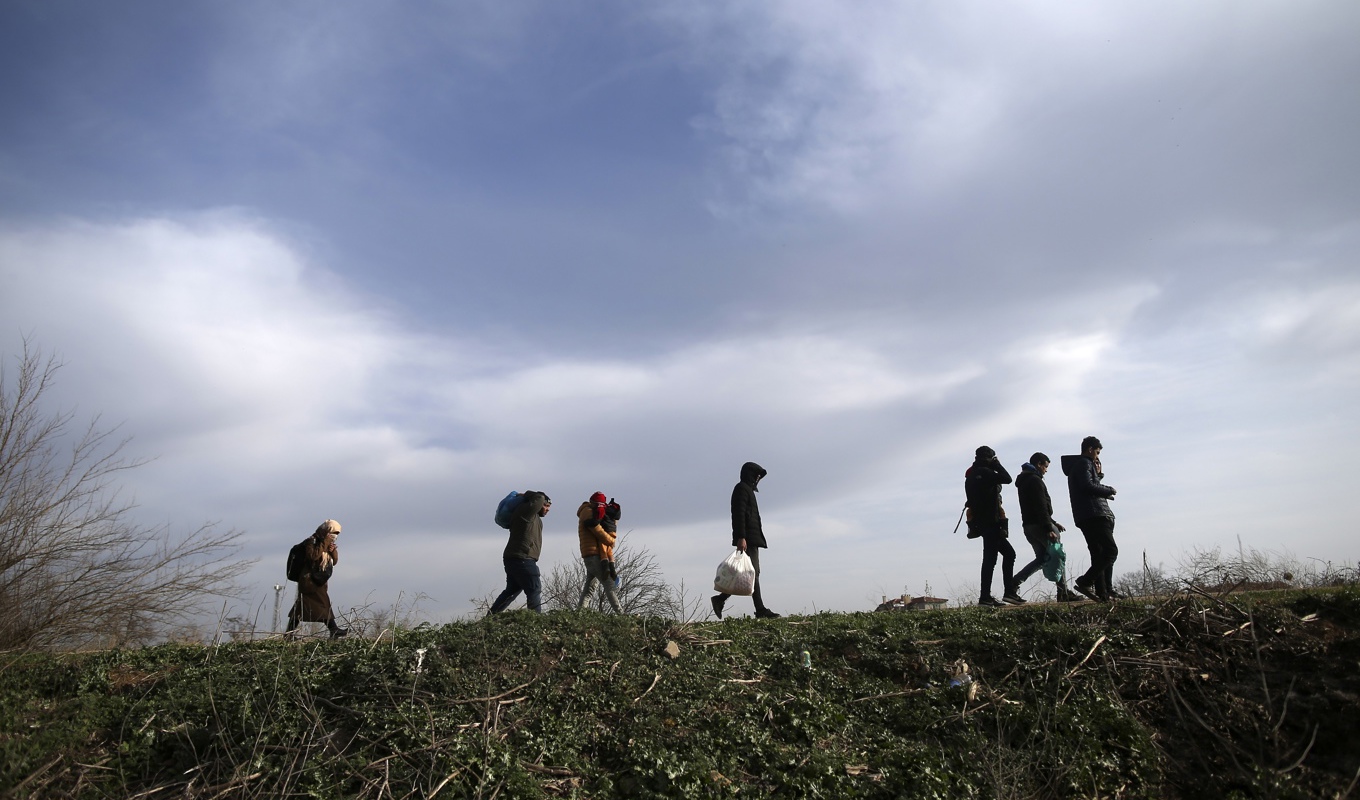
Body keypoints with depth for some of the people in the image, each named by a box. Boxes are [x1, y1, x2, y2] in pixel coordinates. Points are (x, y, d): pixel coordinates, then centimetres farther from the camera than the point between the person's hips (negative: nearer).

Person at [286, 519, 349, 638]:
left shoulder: (329, 545, 17)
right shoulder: (312, 541, -9)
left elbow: (335, 561, 14)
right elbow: (312, 556, -24)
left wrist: (333, 551, -4)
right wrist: (323, 545, -21)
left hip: (319, 581, 9)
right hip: (310, 579, -9)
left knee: (302, 606, 9)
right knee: (323, 603, -12)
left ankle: (289, 633, 12)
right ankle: (334, 630, -12)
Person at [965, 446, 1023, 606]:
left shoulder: (972, 474, 18)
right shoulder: (984, 473, -12)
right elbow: (1007, 478, -14)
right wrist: (997, 464, -2)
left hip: (983, 522, 10)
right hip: (990, 522, -10)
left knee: (1008, 553, 15)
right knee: (990, 558, -8)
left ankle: (1009, 592, 11)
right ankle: (985, 597, -8)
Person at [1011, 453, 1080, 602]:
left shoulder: (1023, 481, 21)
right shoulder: (1035, 480, -10)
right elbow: (1041, 507, -19)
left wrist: (1053, 523, 23)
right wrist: (1049, 528, -22)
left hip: (1028, 526, 9)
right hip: (1039, 525, -9)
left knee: (1042, 558, 11)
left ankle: (1014, 582, -1)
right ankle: (1064, 593, 1)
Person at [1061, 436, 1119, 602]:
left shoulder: (1078, 465, 27)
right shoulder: (1084, 464, -5)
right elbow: (1087, 486, -19)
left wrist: (1098, 474, 15)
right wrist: (1109, 491, -6)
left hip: (1087, 518, 11)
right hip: (1094, 515, -11)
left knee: (1099, 554, 8)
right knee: (1111, 550, -15)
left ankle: (1103, 592, 4)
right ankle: (1085, 582, -20)